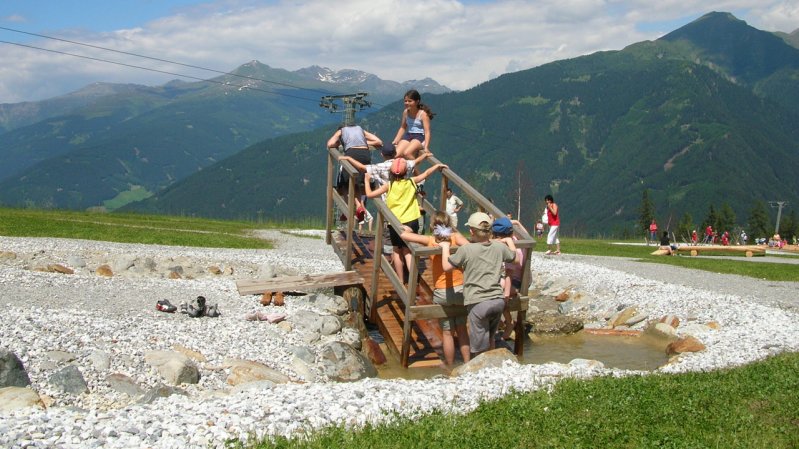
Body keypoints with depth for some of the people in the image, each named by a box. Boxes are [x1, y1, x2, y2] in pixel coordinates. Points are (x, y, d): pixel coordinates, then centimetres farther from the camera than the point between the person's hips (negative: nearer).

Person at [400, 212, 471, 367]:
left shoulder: (430, 241, -6)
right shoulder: (456, 237, -5)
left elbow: (403, 235, -8)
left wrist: (407, 230, 12)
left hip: (441, 293, -1)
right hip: (461, 289, 1)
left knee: (447, 332, 10)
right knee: (462, 329, 17)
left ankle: (450, 368, 18)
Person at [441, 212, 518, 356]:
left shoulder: (466, 250, -10)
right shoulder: (499, 247, 4)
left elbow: (446, 267, -2)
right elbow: (516, 259, 23)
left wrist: (445, 247, 13)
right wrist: (510, 242, 40)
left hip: (478, 303, -5)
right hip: (498, 300, 5)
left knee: (480, 348, 2)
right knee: (489, 338, 27)